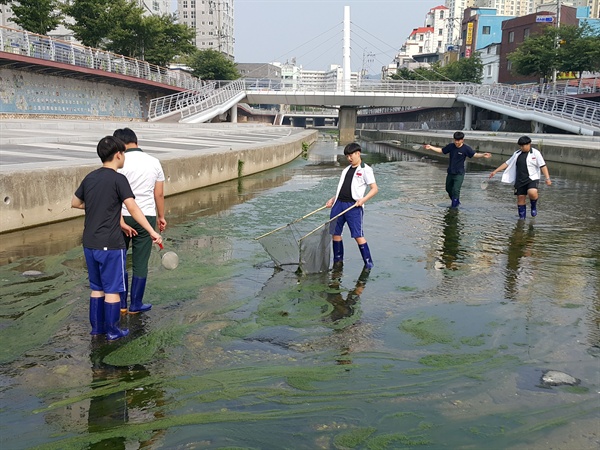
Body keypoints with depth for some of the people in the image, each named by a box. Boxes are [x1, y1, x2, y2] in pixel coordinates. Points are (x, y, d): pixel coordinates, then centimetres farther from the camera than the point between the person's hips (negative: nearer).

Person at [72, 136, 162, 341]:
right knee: (112, 289, 4)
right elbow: (133, 208, -21)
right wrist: (152, 232, -23)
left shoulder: (89, 177, 8)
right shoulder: (118, 179, -12)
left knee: (97, 287, 17)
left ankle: (97, 327, 25)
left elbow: (75, 203, 20)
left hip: (90, 243, 7)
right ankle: (112, 331, 12)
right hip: (110, 245, -7)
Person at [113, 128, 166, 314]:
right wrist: (161, 217, 16)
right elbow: (159, 194, 7)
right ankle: (136, 305, 17)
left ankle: (121, 303, 18)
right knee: (140, 264, 9)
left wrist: (121, 221, -17)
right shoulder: (154, 162, 4)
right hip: (147, 217, 3)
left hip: (124, 217, -3)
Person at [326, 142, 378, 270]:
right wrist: (333, 199, 14)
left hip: (354, 206, -7)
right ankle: (338, 260, 23)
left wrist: (363, 199, -21)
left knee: (358, 235, -9)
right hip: (339, 204, 7)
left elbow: (374, 188, -6)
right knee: (335, 232, 8)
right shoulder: (346, 170, 22)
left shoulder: (365, 169, 0)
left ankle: (368, 263, 1)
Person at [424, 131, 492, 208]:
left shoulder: (466, 148, -13)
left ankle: (454, 205, 3)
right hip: (450, 172, 5)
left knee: (455, 190, -13)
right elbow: (441, 150, 9)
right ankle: (456, 202, 38)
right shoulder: (451, 146, -3)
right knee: (448, 189, 17)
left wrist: (483, 155, -36)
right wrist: (430, 147, 5)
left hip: (459, 173, -5)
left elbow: (475, 154, -18)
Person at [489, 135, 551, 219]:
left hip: (532, 179, -5)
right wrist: (495, 171, 11)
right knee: (520, 197, 4)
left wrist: (547, 178, -16)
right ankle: (522, 218, 16)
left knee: (532, 193, -29)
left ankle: (534, 206, 2)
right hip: (520, 180, 5)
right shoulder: (517, 154, 12)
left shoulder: (535, 153, -1)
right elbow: (507, 164, 16)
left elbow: (543, 166, -6)